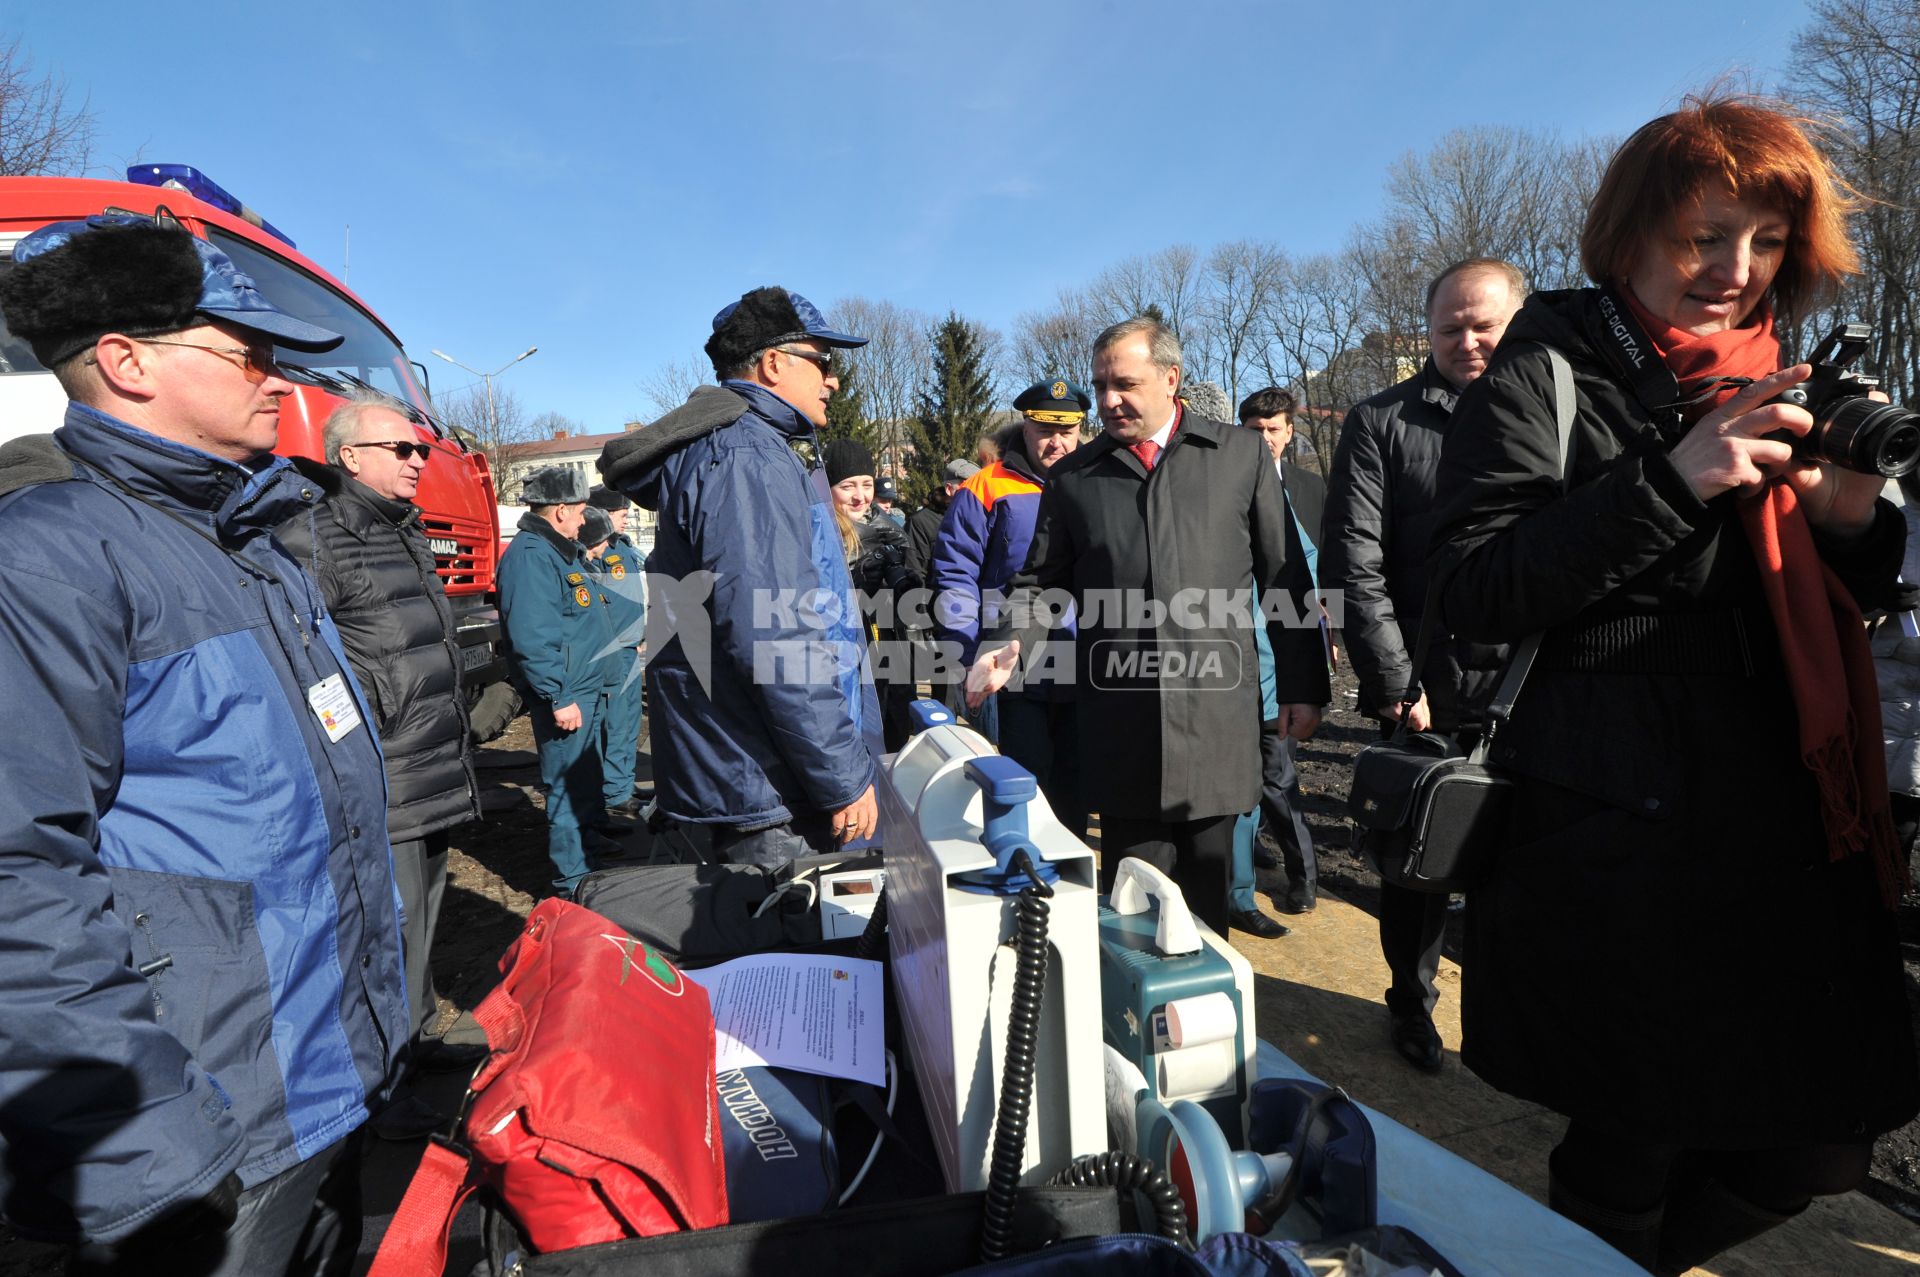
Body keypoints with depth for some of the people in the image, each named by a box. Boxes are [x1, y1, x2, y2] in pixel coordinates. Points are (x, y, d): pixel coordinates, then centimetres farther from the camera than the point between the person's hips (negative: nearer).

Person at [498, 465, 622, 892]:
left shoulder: (562, 551, 15)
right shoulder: (530, 556, -19)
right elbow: (532, 638, -27)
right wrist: (560, 697, -26)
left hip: (589, 689, 11)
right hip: (566, 694, -11)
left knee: (588, 772, 24)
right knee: (569, 784, -3)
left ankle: (592, 837, 42)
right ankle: (574, 879, 5)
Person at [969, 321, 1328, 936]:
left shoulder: (1241, 455, 7)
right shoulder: (1073, 477, 10)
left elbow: (1284, 578, 7)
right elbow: (1043, 583, 11)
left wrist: (1302, 684, 5)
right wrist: (1011, 647, -8)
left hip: (1216, 714, 0)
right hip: (1121, 718, 1)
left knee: (1207, 890, 10)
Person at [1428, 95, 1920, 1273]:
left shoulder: (1779, 385, 13)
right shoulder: (1546, 375, -6)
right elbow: (1474, 592, -17)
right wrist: (1676, 480, -21)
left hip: (1796, 836, 7)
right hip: (1622, 840, -6)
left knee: (1821, 1144, 13)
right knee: (1633, 1154, 6)